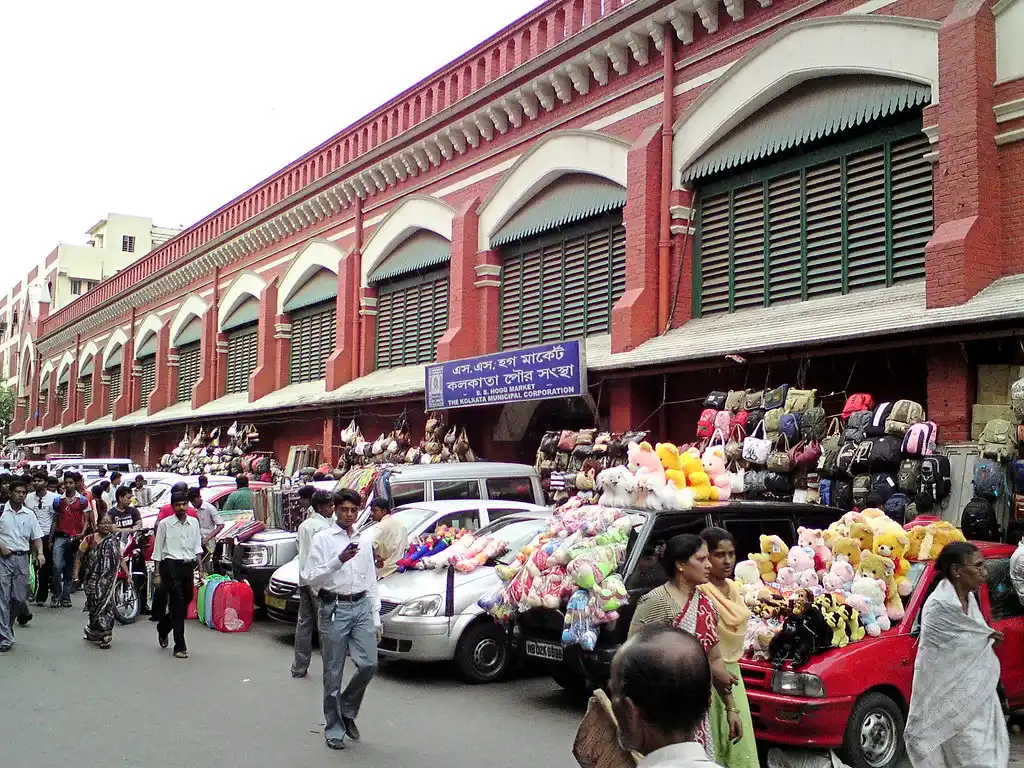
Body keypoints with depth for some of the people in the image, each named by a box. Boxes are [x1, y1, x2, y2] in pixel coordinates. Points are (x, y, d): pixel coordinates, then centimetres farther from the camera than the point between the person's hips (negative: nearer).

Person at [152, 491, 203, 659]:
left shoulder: (194, 522, 10)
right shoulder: (165, 524, -1)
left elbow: (197, 547, 11)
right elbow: (158, 550, 2)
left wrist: (200, 569, 3)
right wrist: (158, 574, -2)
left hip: (188, 565, 5)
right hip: (171, 565, -5)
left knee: (185, 602, 12)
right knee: (178, 605, -8)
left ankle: (162, 628, 41)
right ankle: (180, 647, -4)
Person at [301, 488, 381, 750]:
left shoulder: (363, 543, 16)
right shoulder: (323, 539, 1)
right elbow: (309, 578, -8)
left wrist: (376, 619, 13)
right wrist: (338, 560, -19)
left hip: (362, 606, 4)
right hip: (335, 608, -4)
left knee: (369, 663, -8)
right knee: (333, 674, 2)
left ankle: (347, 710, 17)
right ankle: (334, 729, 15)